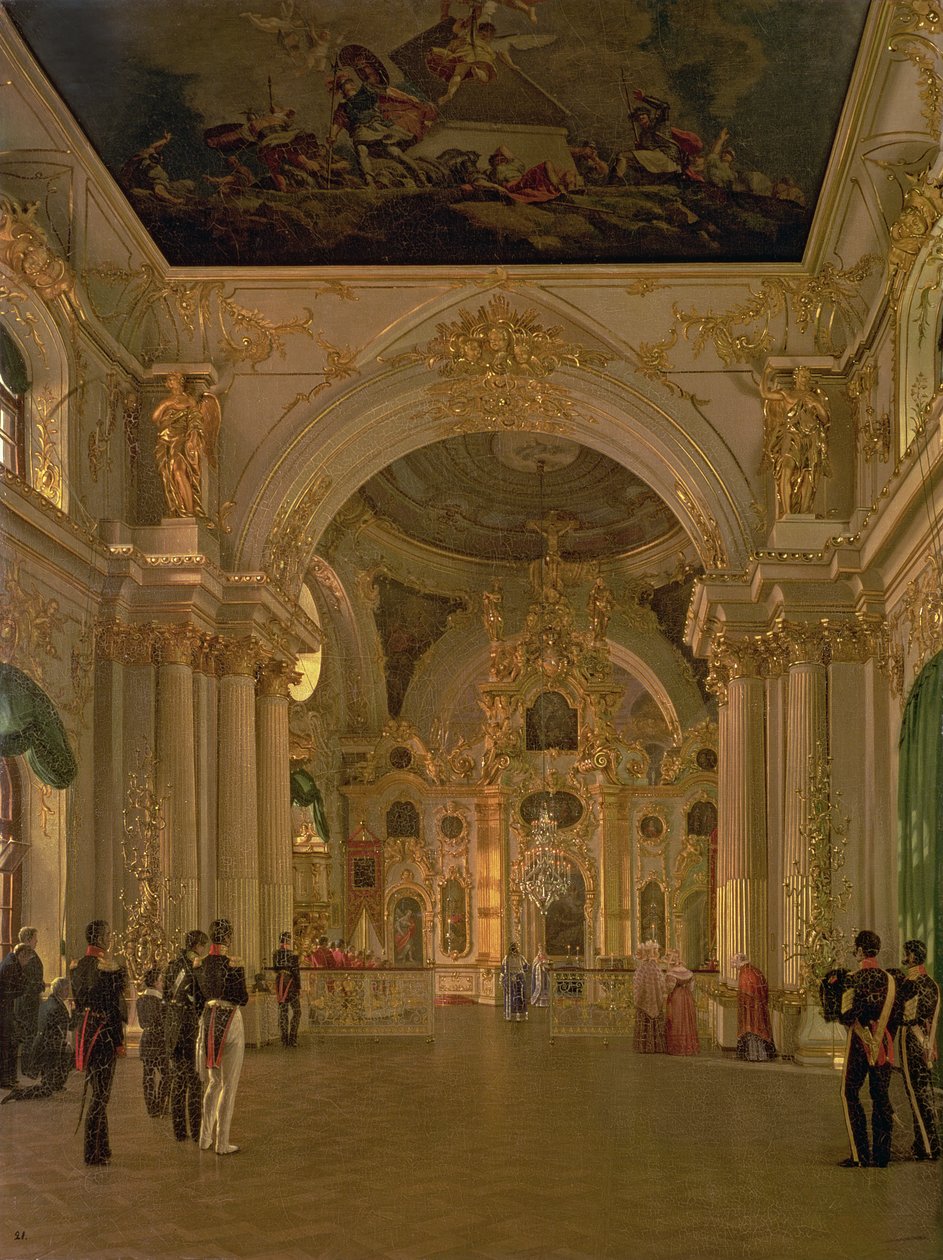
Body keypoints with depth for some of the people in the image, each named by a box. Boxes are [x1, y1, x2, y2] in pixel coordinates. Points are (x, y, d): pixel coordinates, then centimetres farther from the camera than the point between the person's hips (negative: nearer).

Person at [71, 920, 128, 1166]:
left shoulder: (77, 967, 9)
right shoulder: (108, 968, -15)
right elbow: (113, 1007, -18)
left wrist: (78, 1034, 16)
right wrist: (119, 1041, -14)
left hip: (83, 1031, 8)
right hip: (104, 1032, -8)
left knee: (95, 1090, 16)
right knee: (101, 1092, -3)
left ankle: (101, 1148, 25)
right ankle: (94, 1153, -2)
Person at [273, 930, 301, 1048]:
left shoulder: (275, 955, 2)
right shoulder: (292, 955, -13)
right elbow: (296, 972, -12)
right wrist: (299, 988, -7)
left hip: (279, 982, 5)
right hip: (290, 983, -5)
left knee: (282, 1011, 10)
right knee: (296, 1011, 6)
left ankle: (284, 1039, 9)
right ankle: (292, 1038, -1)